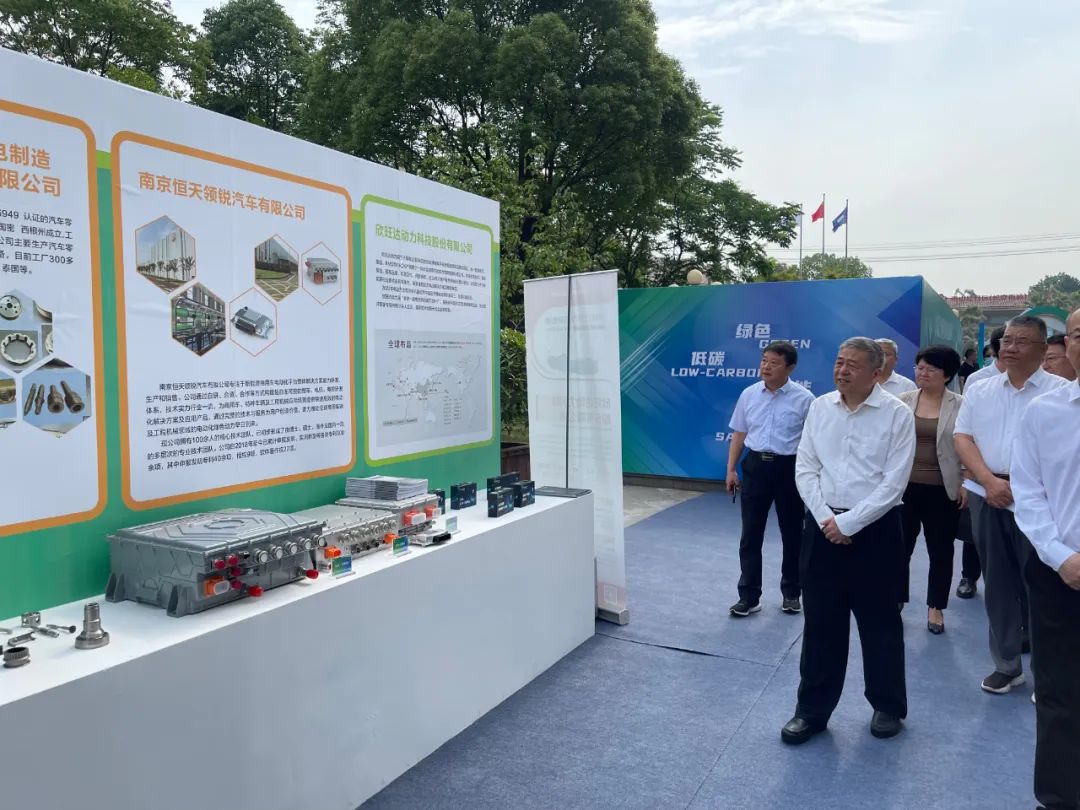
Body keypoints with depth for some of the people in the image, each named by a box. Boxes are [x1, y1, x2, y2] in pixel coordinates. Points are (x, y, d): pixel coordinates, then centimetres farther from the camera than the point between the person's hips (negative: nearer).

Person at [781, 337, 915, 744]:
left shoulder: (897, 414, -8)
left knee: (880, 623, 12)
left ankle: (887, 706, 33)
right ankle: (812, 709, 24)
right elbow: (805, 469, 3)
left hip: (875, 529, -3)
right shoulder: (819, 407, 4)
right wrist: (825, 518, -9)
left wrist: (849, 524, -14)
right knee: (820, 624, 10)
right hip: (822, 527, 3)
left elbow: (893, 483, -12)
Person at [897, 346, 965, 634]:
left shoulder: (961, 405, -3)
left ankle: (935, 608, 25)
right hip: (905, 486, 2)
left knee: (940, 551, 10)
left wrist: (966, 484, -5)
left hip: (942, 490, -1)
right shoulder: (903, 401, 3)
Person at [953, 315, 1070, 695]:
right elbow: (962, 437, 4)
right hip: (987, 496, 4)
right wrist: (990, 482, -9)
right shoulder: (979, 390, 9)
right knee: (998, 584, 11)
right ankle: (1006, 664, 24)